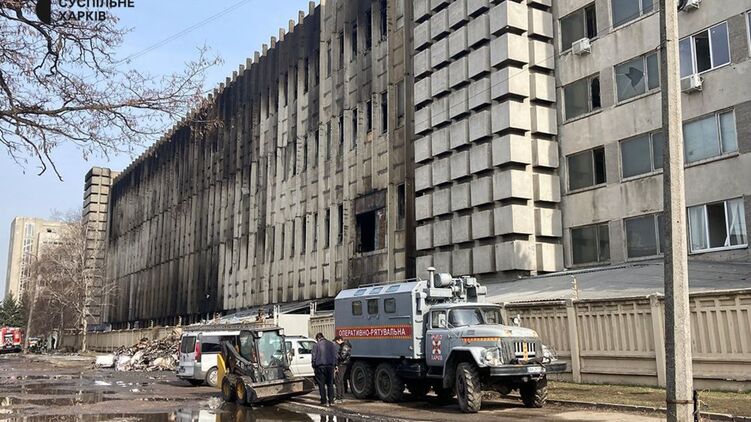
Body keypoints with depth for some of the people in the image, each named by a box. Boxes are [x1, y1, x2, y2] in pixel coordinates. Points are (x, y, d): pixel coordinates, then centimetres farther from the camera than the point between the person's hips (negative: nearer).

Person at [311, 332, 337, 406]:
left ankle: (324, 401, 1)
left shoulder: (316, 345, -3)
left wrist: (314, 366, 6)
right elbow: (335, 356, 13)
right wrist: (334, 365, 19)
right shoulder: (332, 344, 10)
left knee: (321, 384, 2)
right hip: (330, 366, 4)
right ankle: (331, 400, 9)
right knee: (330, 384, 11)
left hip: (320, 367, -4)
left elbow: (314, 357, -3)